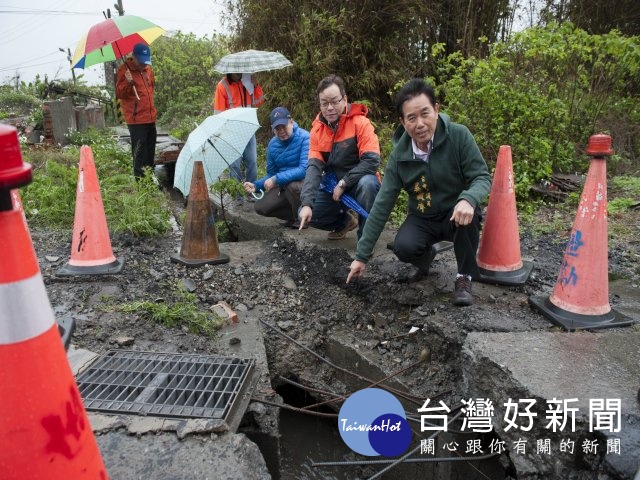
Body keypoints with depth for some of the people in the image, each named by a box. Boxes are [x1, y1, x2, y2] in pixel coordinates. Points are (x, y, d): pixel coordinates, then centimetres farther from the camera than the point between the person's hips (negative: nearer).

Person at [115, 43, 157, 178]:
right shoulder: (124, 70, -8)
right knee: (140, 150, -9)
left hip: (150, 117, 7)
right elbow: (119, 93, -11)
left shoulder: (148, 68, 12)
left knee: (150, 148, 13)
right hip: (136, 119, -7)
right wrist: (128, 83, -27)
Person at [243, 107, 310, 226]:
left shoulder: (304, 138, -18)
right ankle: (295, 215, 9)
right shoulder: (272, 144, 3)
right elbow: (271, 174, 11)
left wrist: (276, 179, -29)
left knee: (292, 185, -38)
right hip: (284, 186, 6)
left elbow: (305, 169, -27)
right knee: (260, 207, -10)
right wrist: (256, 185, -7)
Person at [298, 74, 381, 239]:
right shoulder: (317, 129, -4)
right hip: (334, 187, 5)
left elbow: (372, 161, -25)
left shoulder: (360, 123, -17)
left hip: (359, 184, -4)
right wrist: (307, 203, -26)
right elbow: (314, 167, -13)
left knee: (367, 183, -38)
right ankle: (346, 220, 15)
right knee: (305, 215, -11)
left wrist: (343, 183, -23)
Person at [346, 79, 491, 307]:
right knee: (403, 247, -29)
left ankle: (464, 277, -13)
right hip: (423, 219, 1)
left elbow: (482, 177, -15)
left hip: (456, 215, -1)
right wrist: (362, 255, -12)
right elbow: (382, 205, -12)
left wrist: (468, 199, -42)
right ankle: (425, 258, 11)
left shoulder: (458, 135, -18)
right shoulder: (399, 155, -13)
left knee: (468, 208, -35)